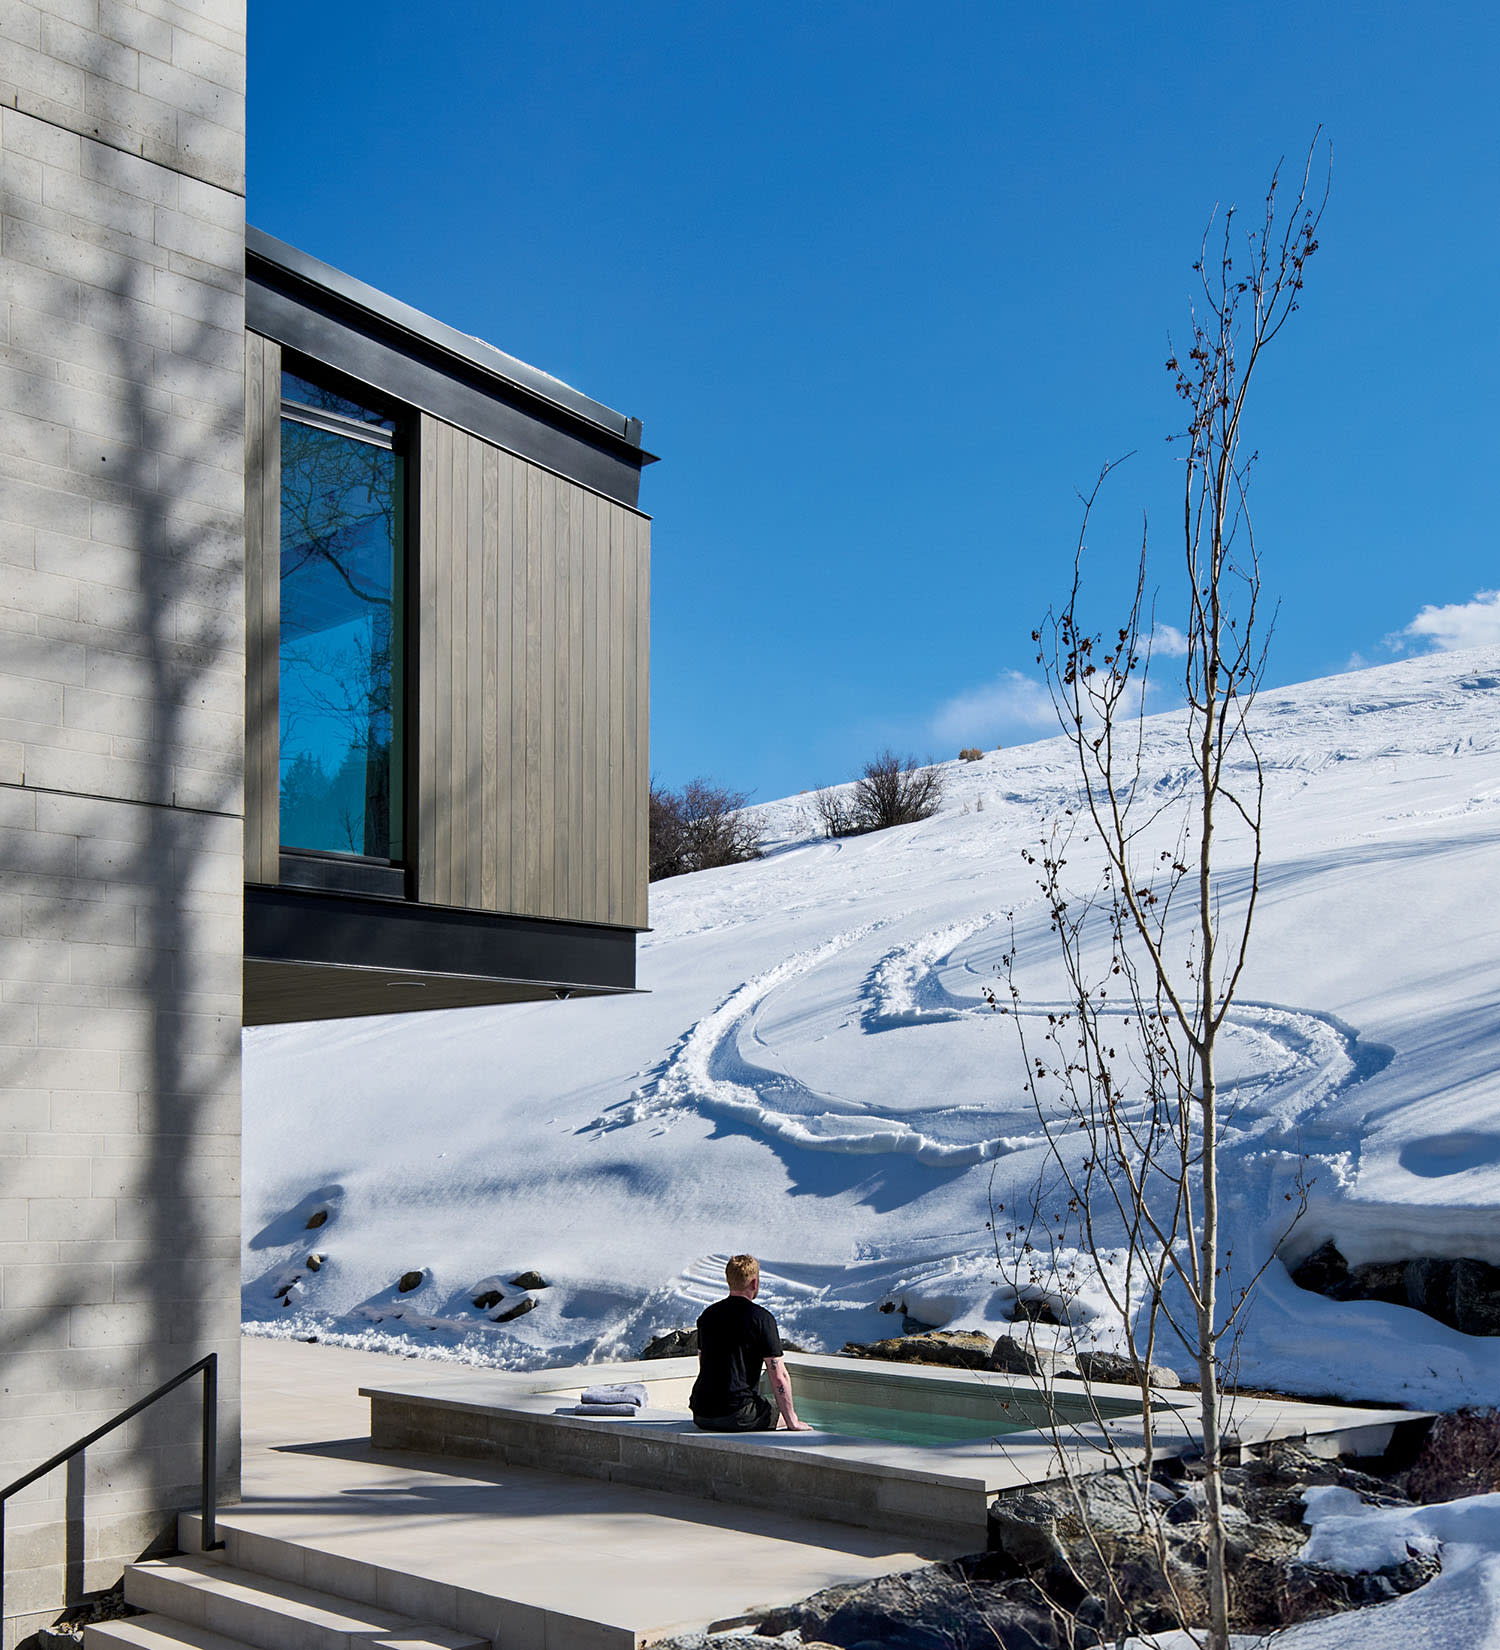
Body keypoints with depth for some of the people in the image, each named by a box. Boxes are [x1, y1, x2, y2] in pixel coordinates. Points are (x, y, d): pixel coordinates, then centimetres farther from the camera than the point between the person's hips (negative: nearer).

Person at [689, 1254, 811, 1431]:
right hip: (736, 1415, -6)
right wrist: (792, 1423, -2)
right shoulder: (761, 1318, -9)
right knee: (788, 1414, 18)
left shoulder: (707, 1315, 11)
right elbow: (779, 1377, -11)